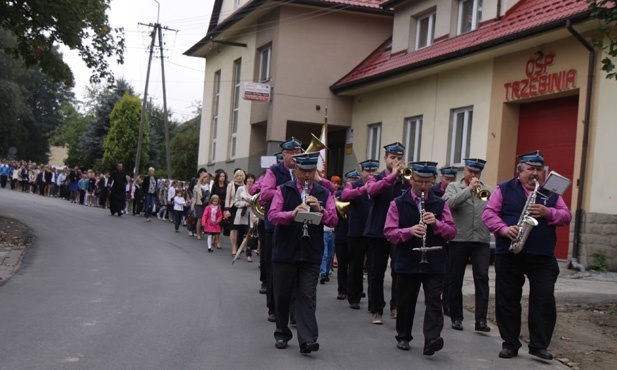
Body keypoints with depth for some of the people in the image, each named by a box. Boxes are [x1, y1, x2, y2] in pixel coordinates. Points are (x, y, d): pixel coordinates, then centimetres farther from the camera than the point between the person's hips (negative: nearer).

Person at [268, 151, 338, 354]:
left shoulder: (324, 194, 8)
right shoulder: (283, 190, 3)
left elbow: (333, 221, -2)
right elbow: (272, 215, -10)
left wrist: (319, 209, -20)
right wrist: (292, 213, -27)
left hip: (311, 254, 0)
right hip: (284, 252, 0)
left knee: (307, 296, -5)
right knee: (282, 296, 9)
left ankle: (307, 340, -9)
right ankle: (282, 334, 25)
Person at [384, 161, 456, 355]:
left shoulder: (440, 204, 8)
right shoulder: (398, 204, 3)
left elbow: (452, 232, 4)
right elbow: (389, 233, -3)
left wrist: (436, 223, -15)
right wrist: (409, 231, -21)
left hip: (434, 263, 0)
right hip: (407, 263, 0)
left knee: (434, 302, -9)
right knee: (405, 302, 10)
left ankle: (431, 339, -16)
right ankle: (403, 337, 25)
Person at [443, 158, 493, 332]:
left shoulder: (488, 190, 14)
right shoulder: (454, 187, 7)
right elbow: (449, 203, -13)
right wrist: (469, 189, -17)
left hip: (482, 241, 1)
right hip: (458, 240, -1)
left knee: (482, 278, -9)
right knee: (455, 280, 6)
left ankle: (481, 319, -9)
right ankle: (456, 318, 17)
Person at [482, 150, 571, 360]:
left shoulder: (551, 193, 12)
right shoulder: (504, 189, 6)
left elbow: (566, 216, 6)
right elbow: (489, 213, -1)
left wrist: (547, 213, -12)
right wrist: (504, 228, -18)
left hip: (543, 258, 1)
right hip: (508, 255, -1)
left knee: (544, 300, -4)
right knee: (508, 300, 4)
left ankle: (539, 345, 6)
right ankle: (510, 344, 15)